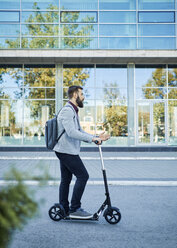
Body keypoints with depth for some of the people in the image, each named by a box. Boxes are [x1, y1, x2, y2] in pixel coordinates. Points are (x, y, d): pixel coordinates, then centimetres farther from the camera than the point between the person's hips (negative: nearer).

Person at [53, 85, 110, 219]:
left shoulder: (73, 111, 20)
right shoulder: (67, 110, -15)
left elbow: (80, 131, 19)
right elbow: (71, 132, -25)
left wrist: (96, 138, 6)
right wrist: (93, 138, -24)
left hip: (65, 151, 10)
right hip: (67, 151, -10)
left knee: (66, 180, 12)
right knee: (83, 176, -8)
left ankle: (64, 209, 19)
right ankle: (75, 208, -3)